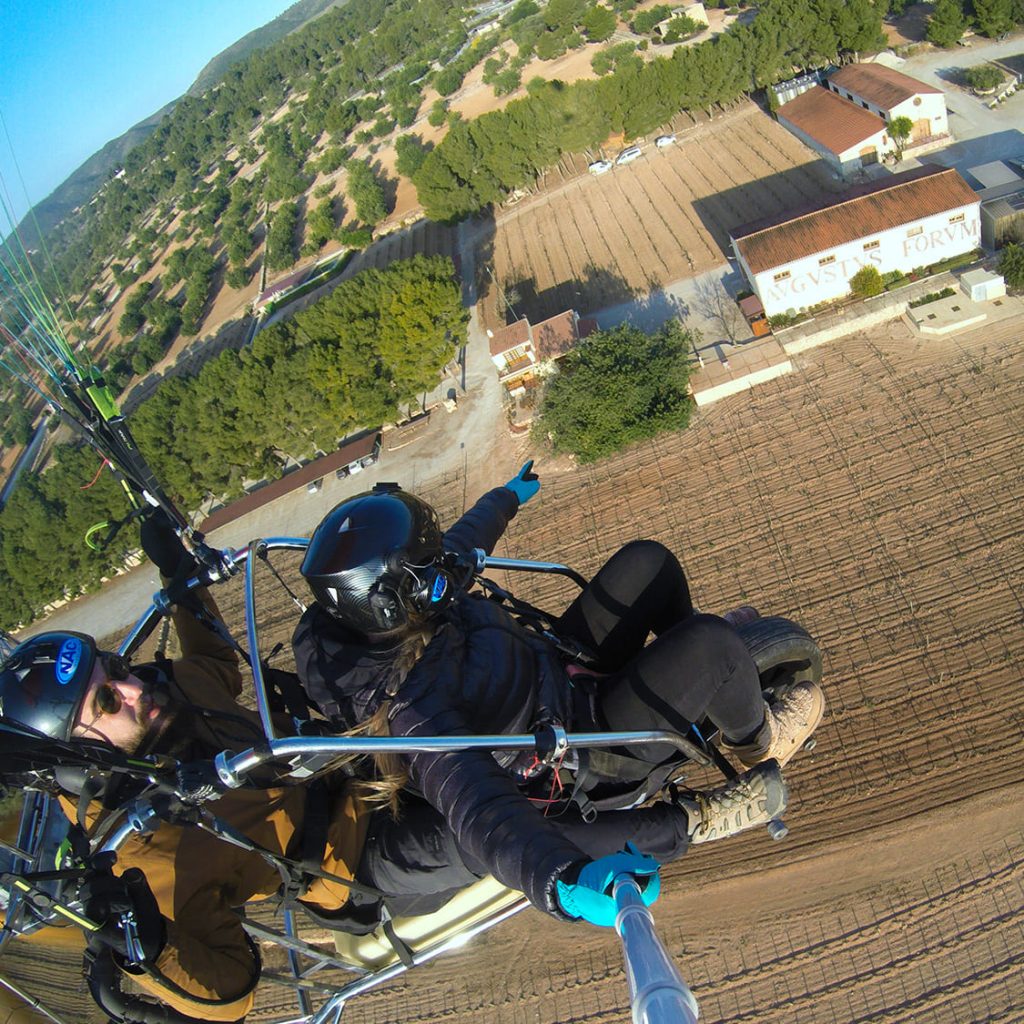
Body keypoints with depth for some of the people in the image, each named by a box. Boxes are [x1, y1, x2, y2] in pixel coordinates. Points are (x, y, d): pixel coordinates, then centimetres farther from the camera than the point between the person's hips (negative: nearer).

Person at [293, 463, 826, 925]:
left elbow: (458, 548, 10)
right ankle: (757, 743, 13)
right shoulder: (406, 707, -35)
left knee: (646, 560, 5)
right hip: (587, 759, -8)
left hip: (557, 668, 8)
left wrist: (507, 497, 29)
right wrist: (566, 885, -66)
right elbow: (478, 814, -47)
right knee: (712, 643, -23)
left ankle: (704, 681, 34)